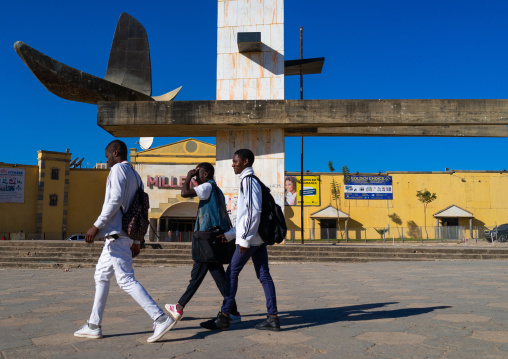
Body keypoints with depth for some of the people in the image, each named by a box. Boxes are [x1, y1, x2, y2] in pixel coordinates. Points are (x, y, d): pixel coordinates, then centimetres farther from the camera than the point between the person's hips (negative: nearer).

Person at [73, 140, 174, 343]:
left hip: (116, 233, -10)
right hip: (117, 235, 10)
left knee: (126, 280, -11)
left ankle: (161, 319, -15)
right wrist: (136, 241, 20)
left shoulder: (118, 169, -6)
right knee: (101, 276, 16)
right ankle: (94, 326, 22)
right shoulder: (135, 175, 20)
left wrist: (97, 226, -18)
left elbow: (115, 200, -20)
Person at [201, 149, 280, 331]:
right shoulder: (252, 181, 20)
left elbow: (253, 212, -20)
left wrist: (244, 239, -20)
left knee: (231, 273, -2)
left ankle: (224, 316, 4)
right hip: (259, 237, 9)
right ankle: (273, 318, 7)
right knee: (264, 275, 6)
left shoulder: (248, 180, -11)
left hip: (250, 238, -9)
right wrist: (230, 234, 20)